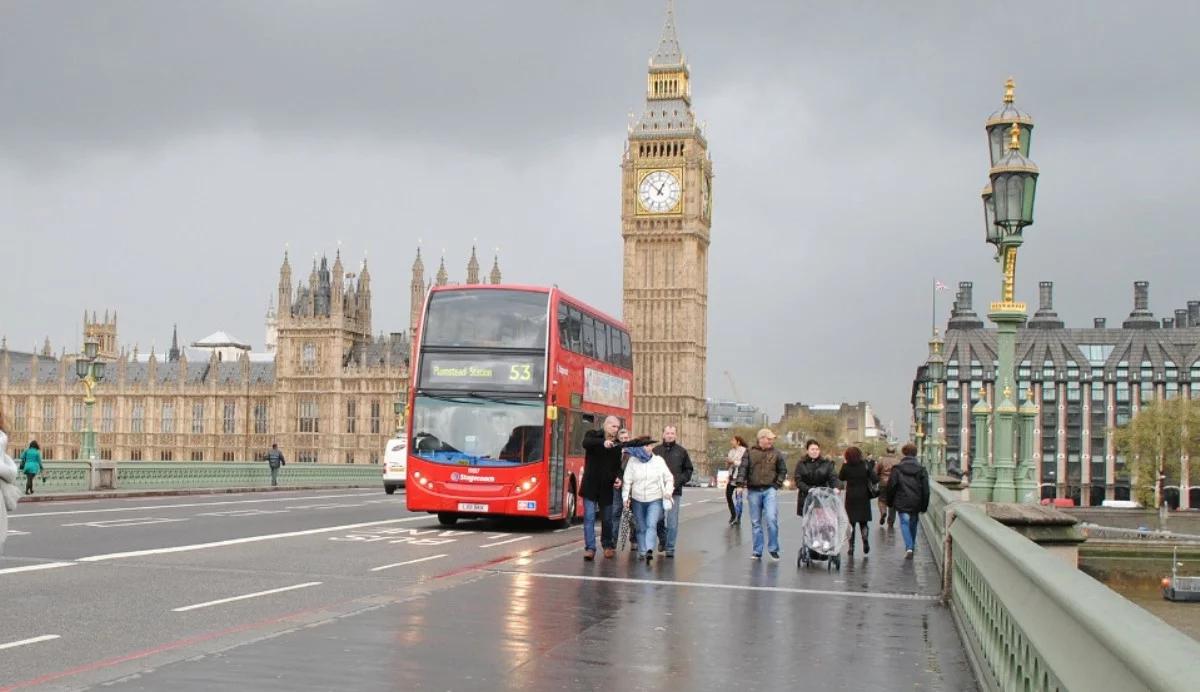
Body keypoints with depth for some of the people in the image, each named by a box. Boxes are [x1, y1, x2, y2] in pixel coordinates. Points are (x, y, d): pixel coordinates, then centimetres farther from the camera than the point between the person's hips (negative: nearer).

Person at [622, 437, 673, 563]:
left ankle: (650, 550, -29)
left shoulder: (659, 460, 3)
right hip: (638, 500, 1)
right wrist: (626, 496, -6)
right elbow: (627, 481, 1)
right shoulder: (633, 461, 2)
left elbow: (669, 478, 8)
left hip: (655, 500, -1)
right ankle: (642, 551, 18)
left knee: (652, 525, -17)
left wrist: (668, 491, -7)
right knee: (641, 527, 8)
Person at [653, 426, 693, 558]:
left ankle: (670, 548, 2)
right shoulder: (656, 450, 5)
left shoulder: (681, 451, 6)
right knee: (658, 518, 6)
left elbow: (688, 470, 11)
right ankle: (662, 540, 31)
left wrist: (679, 480, -4)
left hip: (675, 491, -1)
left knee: (672, 521, -4)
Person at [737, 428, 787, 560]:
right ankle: (757, 551, 15)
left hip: (770, 490, -1)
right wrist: (740, 482, -15)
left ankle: (773, 548, 0)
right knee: (755, 522, 7)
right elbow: (743, 468, -1)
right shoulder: (750, 453, 4)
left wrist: (778, 484, 0)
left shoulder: (776, 454, 6)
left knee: (771, 519, -15)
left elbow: (783, 470, 12)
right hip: (754, 491, 1)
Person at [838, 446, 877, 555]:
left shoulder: (846, 467, -9)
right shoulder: (865, 466, -8)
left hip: (850, 497, 0)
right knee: (863, 522, 12)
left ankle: (851, 547, 6)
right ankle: (865, 541, -10)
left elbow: (840, 478, 8)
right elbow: (875, 480, -12)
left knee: (851, 522, 8)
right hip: (863, 497, 0)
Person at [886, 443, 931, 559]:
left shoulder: (897, 469, -5)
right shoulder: (921, 470, 2)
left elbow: (891, 486, -3)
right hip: (916, 503, 3)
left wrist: (890, 502, 9)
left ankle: (909, 547, -18)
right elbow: (926, 489, 3)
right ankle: (912, 546, 29)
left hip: (902, 503, -3)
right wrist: (924, 506, 9)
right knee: (913, 524, 18)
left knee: (904, 523, -1)